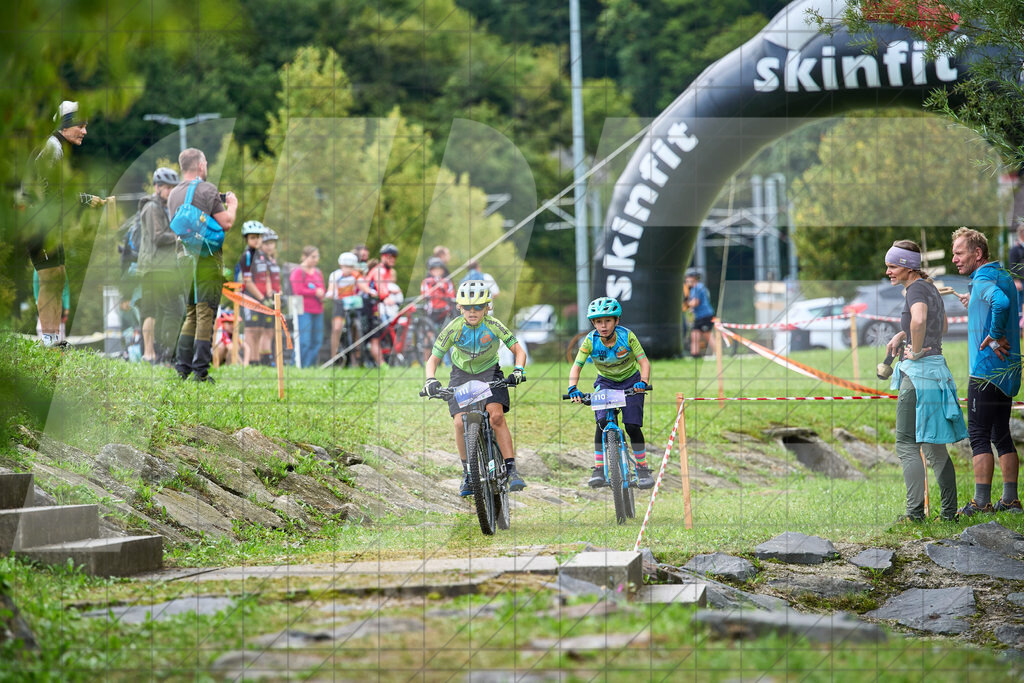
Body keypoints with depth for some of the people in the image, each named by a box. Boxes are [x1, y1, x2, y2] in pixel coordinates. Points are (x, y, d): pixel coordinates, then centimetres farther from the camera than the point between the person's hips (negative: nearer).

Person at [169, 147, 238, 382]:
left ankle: (182, 367, 13)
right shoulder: (207, 190, -9)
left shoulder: (174, 194, 12)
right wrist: (232, 205, 9)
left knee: (191, 314, 16)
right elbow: (226, 223, -12)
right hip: (207, 257, -6)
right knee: (206, 314, -4)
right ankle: (201, 370, -6)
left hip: (184, 256, 6)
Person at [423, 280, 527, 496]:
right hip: (462, 374, 1)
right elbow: (434, 358, -15)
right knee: (460, 423, -17)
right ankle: (468, 473, 0)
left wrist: (518, 370, -37)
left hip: (489, 372, -1)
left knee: (496, 415, -24)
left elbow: (519, 351, -17)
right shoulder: (454, 328, -21)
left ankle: (512, 471, -21)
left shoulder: (493, 326, -22)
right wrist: (430, 380, -33)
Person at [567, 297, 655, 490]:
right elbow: (577, 366, -25)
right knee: (602, 422, -19)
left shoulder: (626, 336, -24)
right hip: (605, 383, 1)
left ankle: (642, 468, 5)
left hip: (630, 382, -1)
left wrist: (643, 382, -43)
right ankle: (599, 470, -14)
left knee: (632, 426, -12)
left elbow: (644, 361, -25)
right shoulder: (590, 341, -21)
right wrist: (572, 388, -43)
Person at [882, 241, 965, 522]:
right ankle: (949, 511, 14)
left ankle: (915, 510, -10)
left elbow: (919, 320, -35)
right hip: (937, 369, 9)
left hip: (918, 371, -9)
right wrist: (902, 335, 21)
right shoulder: (930, 287, 15)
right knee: (935, 447, 13)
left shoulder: (917, 289, -13)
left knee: (907, 444, -5)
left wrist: (917, 351, -20)